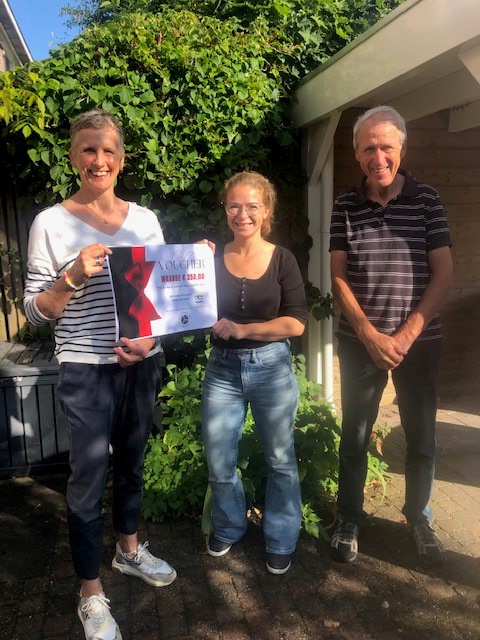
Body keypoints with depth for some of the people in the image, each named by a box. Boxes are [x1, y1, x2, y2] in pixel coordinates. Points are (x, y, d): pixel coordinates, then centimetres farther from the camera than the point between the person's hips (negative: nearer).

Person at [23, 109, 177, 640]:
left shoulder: (145, 219, 4)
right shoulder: (50, 223, -7)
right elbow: (35, 311, -6)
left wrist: (150, 337, -8)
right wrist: (74, 276, -23)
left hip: (143, 364, 4)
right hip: (87, 371, -4)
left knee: (131, 462, 20)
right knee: (89, 477, 6)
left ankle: (129, 550, 44)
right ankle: (91, 595, 26)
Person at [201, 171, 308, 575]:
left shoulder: (282, 260, -2)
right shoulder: (213, 258, 2)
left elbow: (296, 322, -9)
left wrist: (242, 329, -19)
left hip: (272, 367, -1)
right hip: (223, 368, 2)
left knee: (281, 459, 11)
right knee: (219, 463, 10)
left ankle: (281, 541, 33)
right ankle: (229, 527, 38)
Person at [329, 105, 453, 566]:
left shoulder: (426, 200, -1)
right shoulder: (345, 206, 0)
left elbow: (443, 274, -4)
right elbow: (338, 276, -3)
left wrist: (407, 335, -13)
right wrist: (371, 335, -13)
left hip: (419, 340, 1)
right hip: (360, 341, 0)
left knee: (421, 435, 11)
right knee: (354, 434, 8)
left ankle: (419, 517, 33)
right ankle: (349, 519, 27)